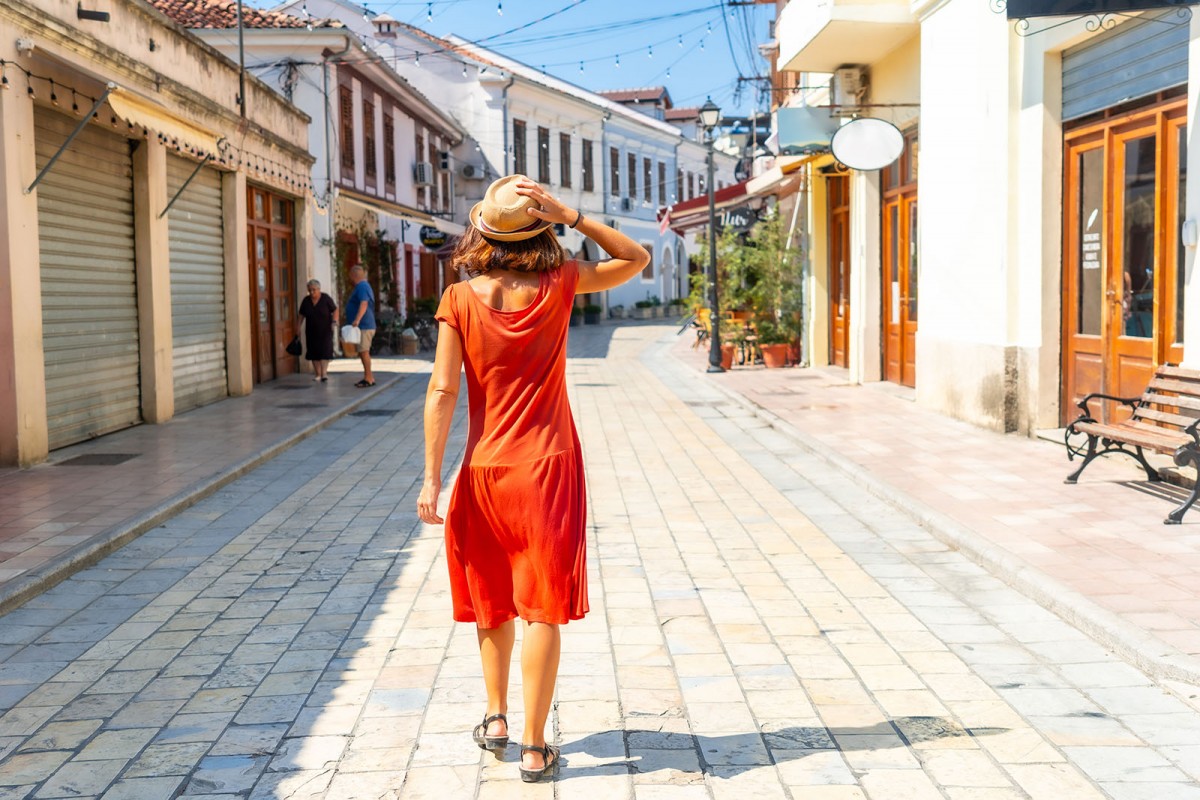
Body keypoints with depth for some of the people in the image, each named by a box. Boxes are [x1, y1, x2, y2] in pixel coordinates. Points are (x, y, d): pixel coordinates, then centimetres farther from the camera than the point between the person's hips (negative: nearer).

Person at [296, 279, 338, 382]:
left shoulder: (326, 299, -8)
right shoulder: (306, 301, 1)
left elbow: (335, 310, -5)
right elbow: (301, 315, 8)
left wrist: (334, 321, -18)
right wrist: (298, 327, 5)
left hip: (325, 330, -3)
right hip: (312, 331, 3)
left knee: (325, 350, -13)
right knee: (314, 351, 2)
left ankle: (324, 373, -19)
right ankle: (317, 374, 8)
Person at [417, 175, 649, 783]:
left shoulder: (460, 299, -7)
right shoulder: (559, 285, -6)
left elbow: (443, 390, -10)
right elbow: (636, 259, 8)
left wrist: (431, 478, -6)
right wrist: (571, 216, -3)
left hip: (485, 470, 1)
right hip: (548, 466, -1)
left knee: (492, 600, 21)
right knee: (543, 607, 4)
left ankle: (495, 717, 29)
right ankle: (534, 747, 7)